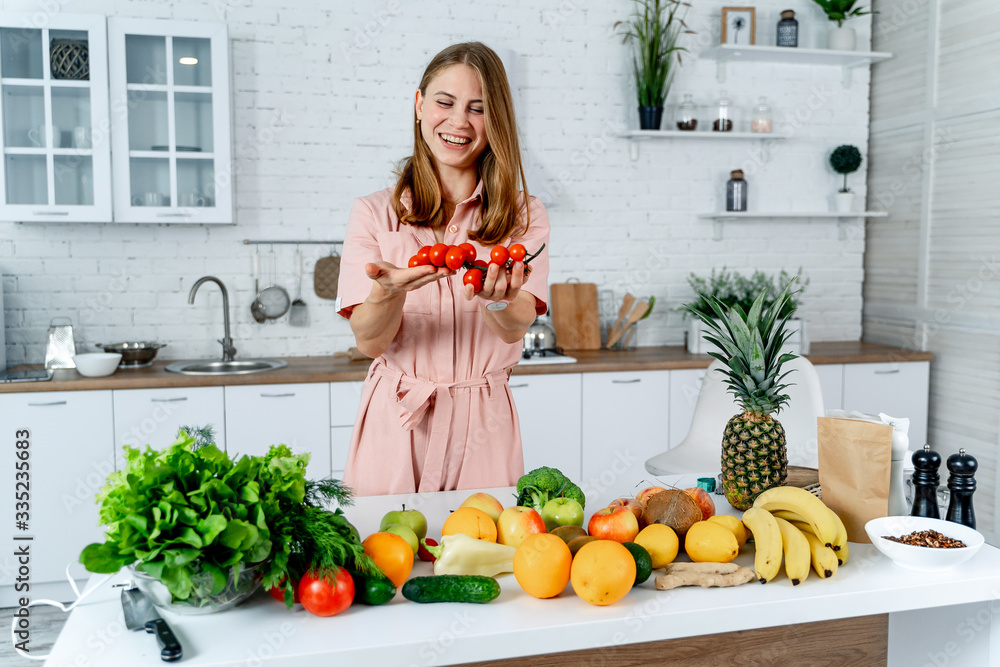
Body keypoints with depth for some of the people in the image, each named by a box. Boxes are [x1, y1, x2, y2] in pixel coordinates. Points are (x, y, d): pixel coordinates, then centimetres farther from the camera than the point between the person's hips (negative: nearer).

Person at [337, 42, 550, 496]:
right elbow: (369, 341, -6)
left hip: (484, 426, 1)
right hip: (395, 425, 0)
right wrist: (389, 291, -27)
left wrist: (496, 299, -32)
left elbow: (515, 328, -9)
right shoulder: (374, 214, 3)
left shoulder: (523, 217, 5)